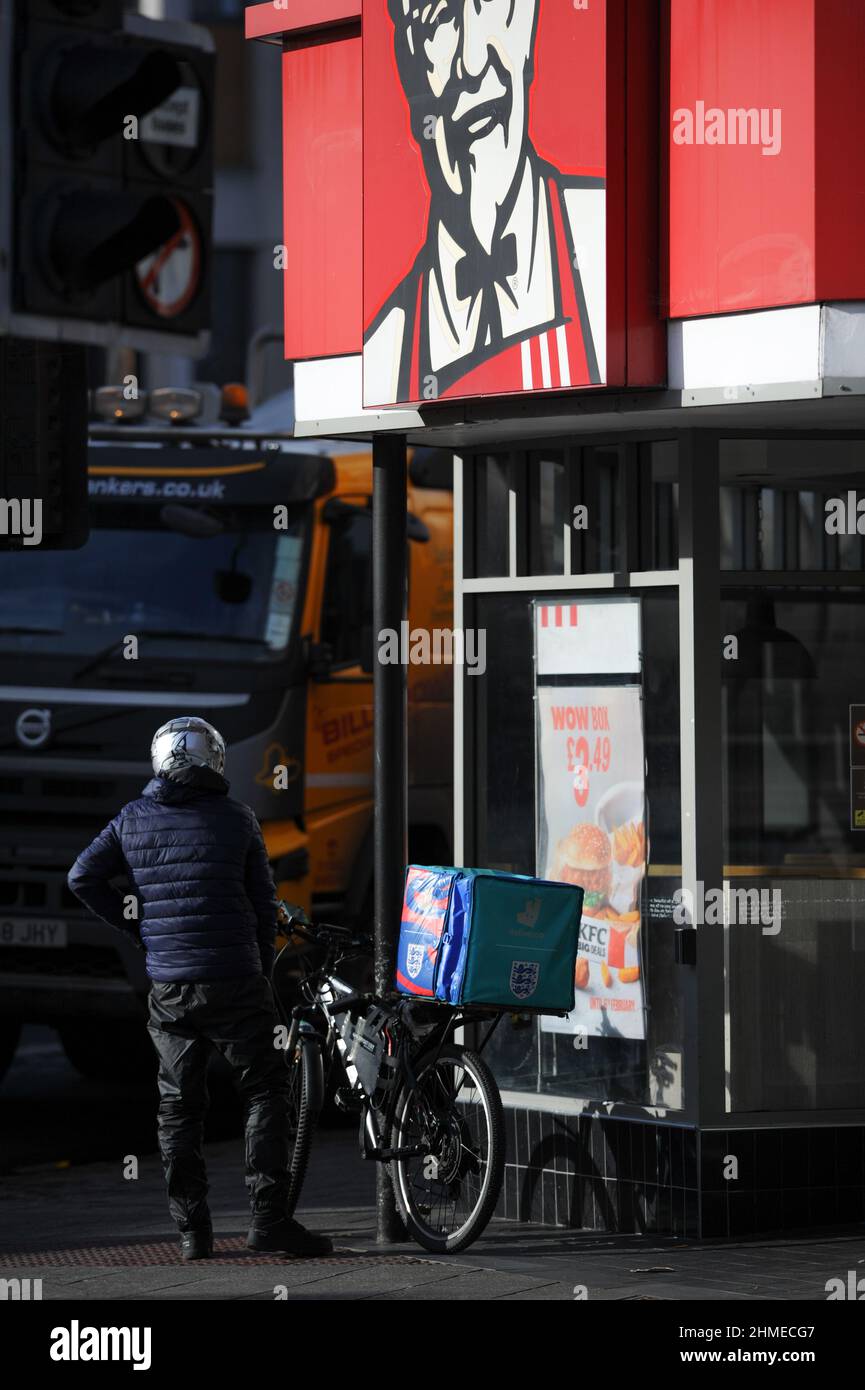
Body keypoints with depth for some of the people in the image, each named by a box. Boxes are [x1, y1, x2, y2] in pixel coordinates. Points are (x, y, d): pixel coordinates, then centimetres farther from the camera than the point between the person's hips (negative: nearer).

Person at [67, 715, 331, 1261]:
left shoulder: (133, 820, 6)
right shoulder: (237, 819, 0)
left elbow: (83, 877, 2)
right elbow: (264, 904, 3)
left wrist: (135, 924, 12)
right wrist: (263, 972, 14)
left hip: (168, 986, 3)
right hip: (234, 984, -3)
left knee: (179, 1107, 9)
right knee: (266, 1092, 4)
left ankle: (192, 1230, 7)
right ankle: (269, 1216, -5)